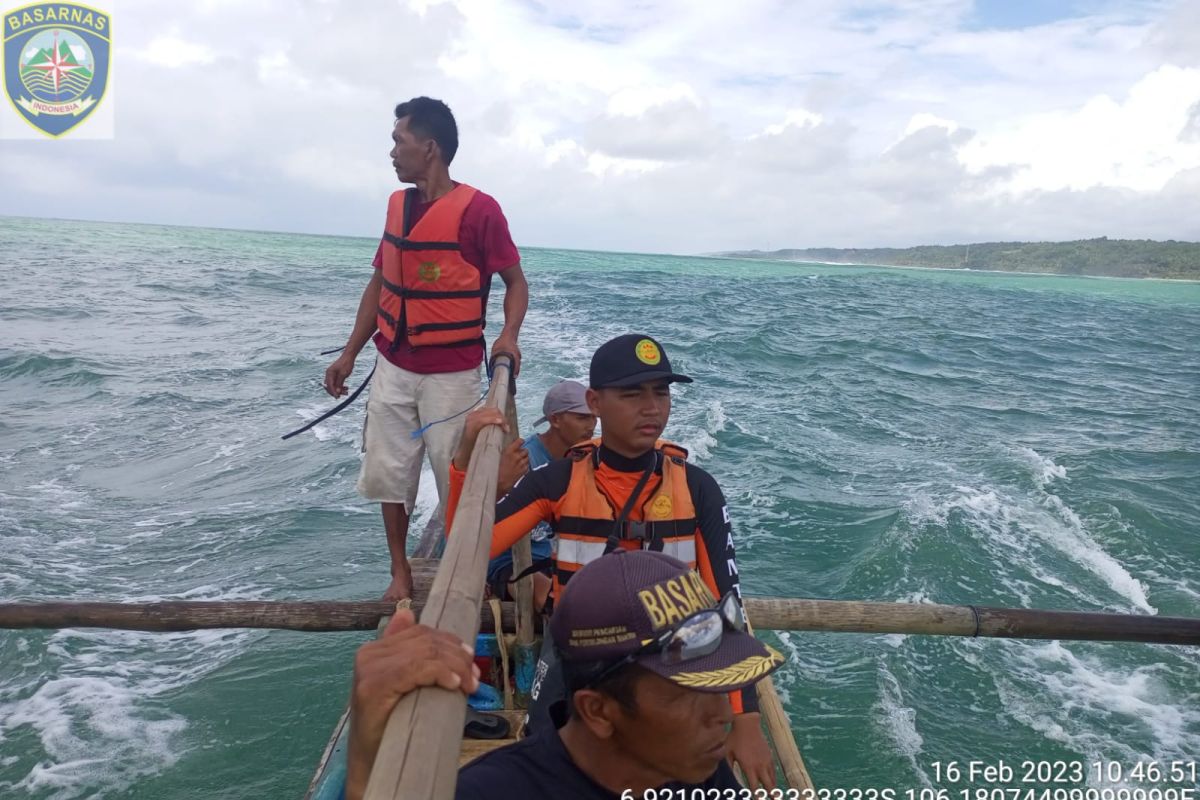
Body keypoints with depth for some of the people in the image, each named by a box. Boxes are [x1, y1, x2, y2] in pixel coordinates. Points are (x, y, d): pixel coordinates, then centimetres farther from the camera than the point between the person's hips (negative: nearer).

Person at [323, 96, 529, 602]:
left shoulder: (478, 209, -12)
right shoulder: (397, 205, 7)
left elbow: (515, 281, -6)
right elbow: (379, 285, 14)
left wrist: (508, 336, -25)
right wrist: (349, 354, 13)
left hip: (451, 373, -6)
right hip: (392, 368, 6)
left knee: (456, 481, 4)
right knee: (388, 474, 11)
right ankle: (400, 572, 27)